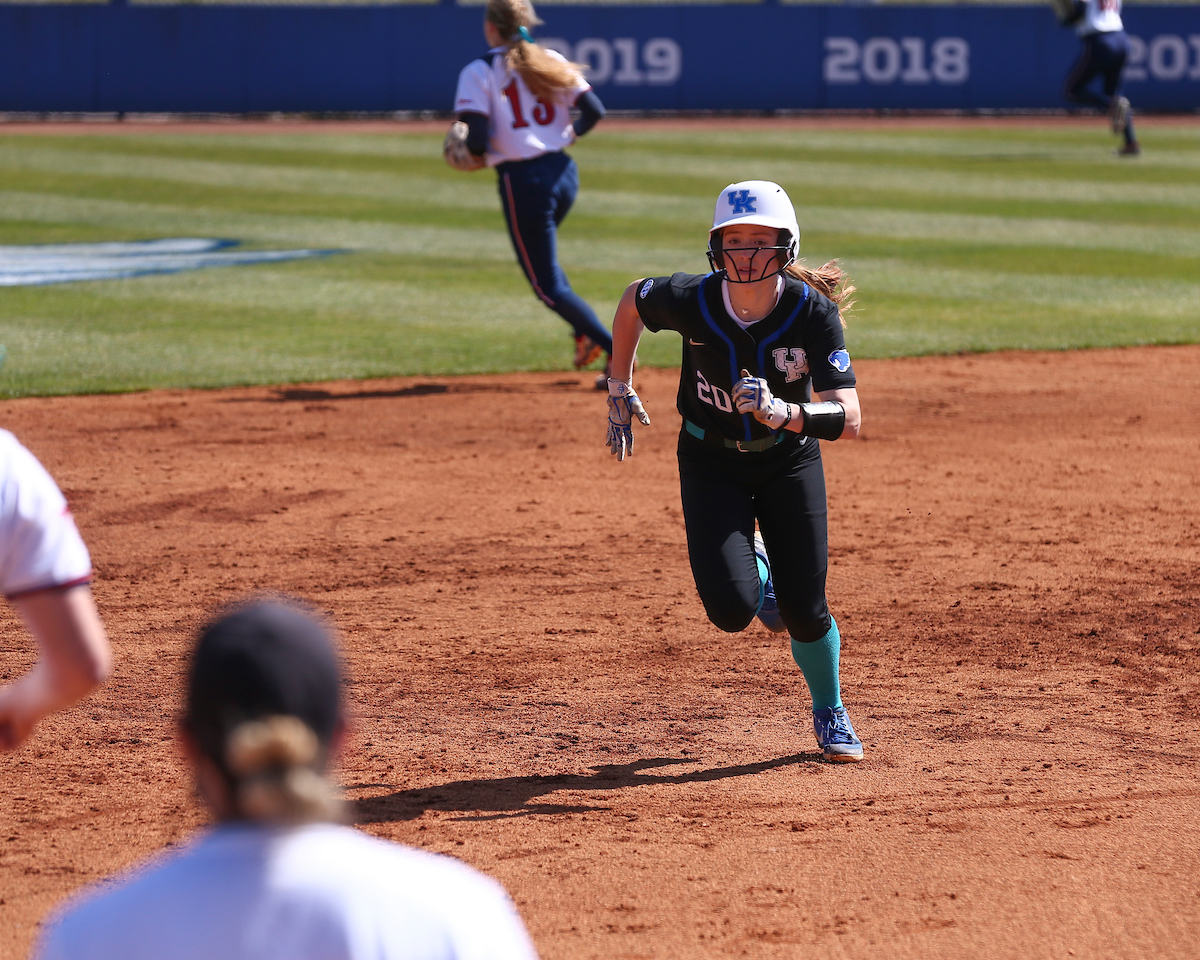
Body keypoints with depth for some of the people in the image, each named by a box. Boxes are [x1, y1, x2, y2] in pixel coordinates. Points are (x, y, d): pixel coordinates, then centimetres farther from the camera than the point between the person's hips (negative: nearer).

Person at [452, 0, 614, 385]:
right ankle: (586, 333, 14)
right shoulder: (551, 61, 5)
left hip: (521, 180, -6)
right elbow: (594, 111, -2)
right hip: (563, 173, 6)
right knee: (542, 261, 30)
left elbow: (477, 141, -17)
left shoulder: (479, 73, -7)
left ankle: (616, 350, -10)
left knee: (547, 284, 3)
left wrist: (473, 151, 6)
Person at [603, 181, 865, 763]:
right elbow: (631, 302, 0)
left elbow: (849, 419, -32)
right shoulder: (691, 300, -25)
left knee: (804, 612, -2)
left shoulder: (813, 311, -27)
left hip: (790, 460, 0)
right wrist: (619, 390, 4)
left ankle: (829, 711, 30)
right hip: (711, 463, 0)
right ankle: (754, 571, 22)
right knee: (730, 610, -17)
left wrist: (782, 413, -49)